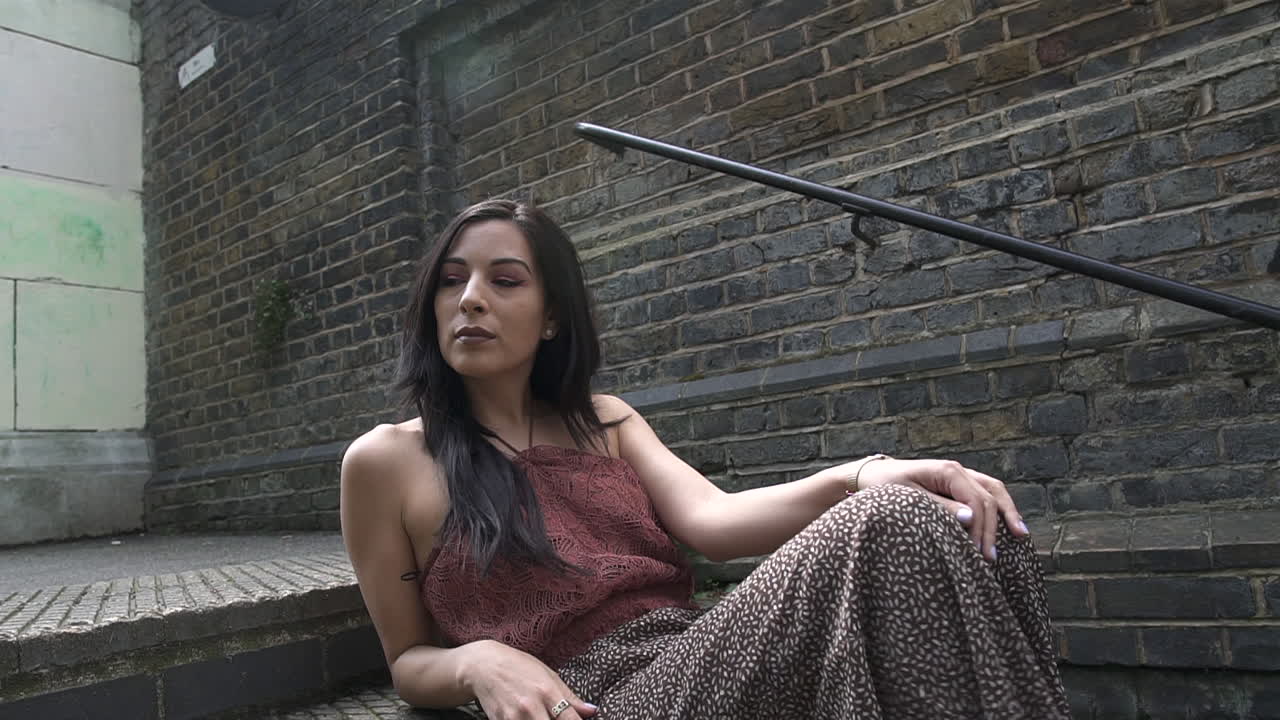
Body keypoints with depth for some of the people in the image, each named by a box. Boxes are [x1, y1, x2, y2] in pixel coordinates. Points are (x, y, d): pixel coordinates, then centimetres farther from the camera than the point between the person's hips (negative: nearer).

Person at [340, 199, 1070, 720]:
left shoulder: (605, 419, 16)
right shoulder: (386, 460, 6)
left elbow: (709, 520, -2)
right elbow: (409, 658, 11)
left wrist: (859, 479, -21)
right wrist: (482, 661, -14)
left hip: (702, 657, 5)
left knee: (928, 522, -23)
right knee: (891, 526, -27)